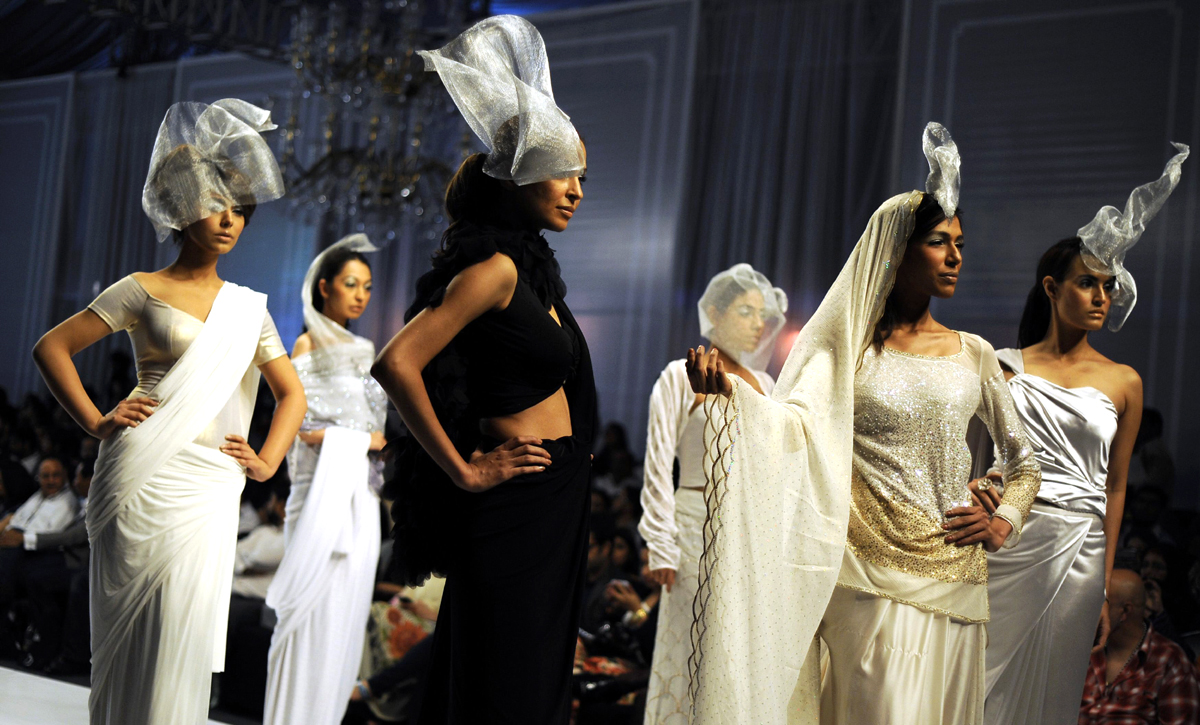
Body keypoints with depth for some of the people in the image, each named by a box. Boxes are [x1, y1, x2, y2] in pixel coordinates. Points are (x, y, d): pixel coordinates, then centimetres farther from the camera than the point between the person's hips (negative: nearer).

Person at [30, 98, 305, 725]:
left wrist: (268, 460, 6)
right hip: (142, 477, -3)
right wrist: (96, 421, -4)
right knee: (134, 629, -1)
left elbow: (290, 393, 20)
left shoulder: (248, 307, 15)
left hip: (210, 486, 3)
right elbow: (51, 348, 3)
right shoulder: (143, 291, 4)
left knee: (185, 634, 1)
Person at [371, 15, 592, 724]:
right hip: (519, 506, -10)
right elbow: (396, 364, -25)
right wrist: (463, 472, -19)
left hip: (553, 507, 10)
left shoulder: (534, 265, 12)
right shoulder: (495, 267, -16)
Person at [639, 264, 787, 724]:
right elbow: (658, 466, -7)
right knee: (696, 655, -3)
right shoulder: (681, 377, -2)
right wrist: (662, 547, -13)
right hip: (701, 528, -5)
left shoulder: (763, 383, 14)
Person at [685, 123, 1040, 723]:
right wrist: (728, 391, -37)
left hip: (954, 575, 4)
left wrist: (1006, 521, 3)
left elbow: (1022, 457, 19)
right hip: (872, 576, -3)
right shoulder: (850, 350, 0)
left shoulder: (973, 354, 9)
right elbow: (795, 419, -19)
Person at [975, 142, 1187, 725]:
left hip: (1076, 549, 1)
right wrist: (974, 487, -14)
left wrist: (1105, 589, 8)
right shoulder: (1003, 366, 5)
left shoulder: (1123, 382, 7)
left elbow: (1115, 488, 8)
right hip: (1002, 541, -1)